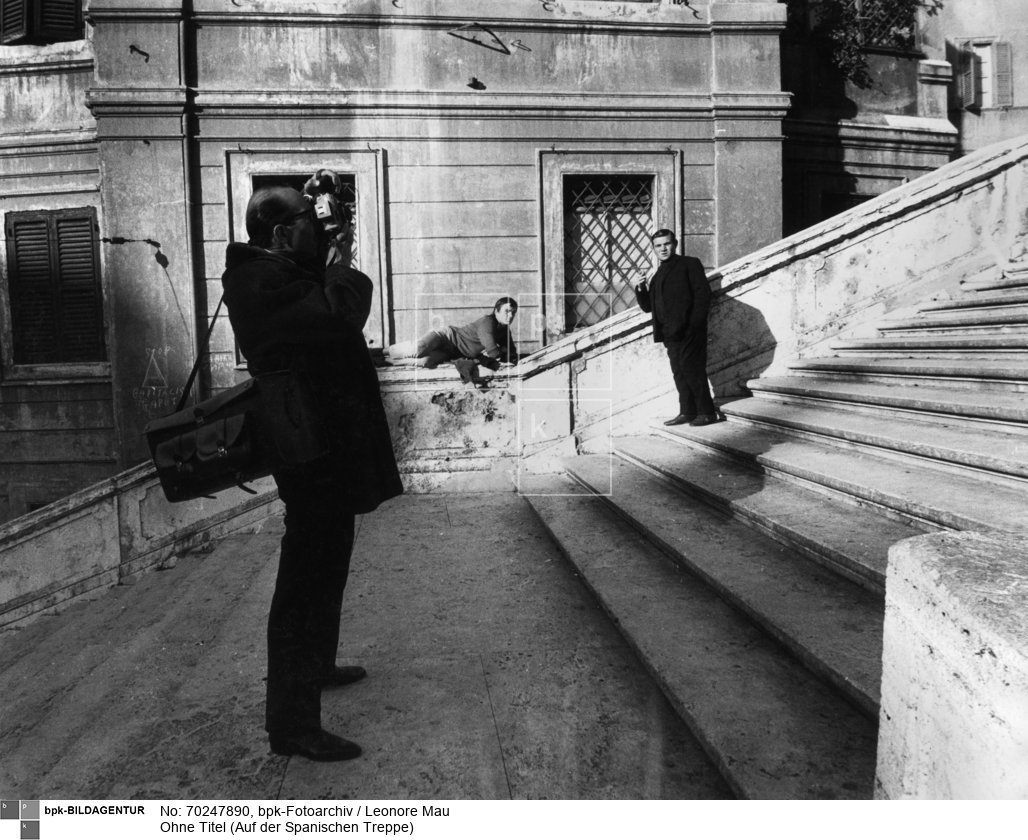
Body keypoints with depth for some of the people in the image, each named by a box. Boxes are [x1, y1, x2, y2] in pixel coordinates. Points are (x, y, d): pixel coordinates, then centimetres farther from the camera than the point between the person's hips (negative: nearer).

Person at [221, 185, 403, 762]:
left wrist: (331, 262, 6)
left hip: (324, 447, 11)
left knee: (323, 567, 23)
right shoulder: (261, 281, -19)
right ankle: (292, 722, 4)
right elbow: (342, 316, -27)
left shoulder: (272, 273, 13)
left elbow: (328, 311, 16)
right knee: (309, 577, -5)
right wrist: (344, 261, -11)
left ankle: (314, 666, 42)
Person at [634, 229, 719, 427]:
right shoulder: (657, 275, 21)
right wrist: (640, 290, 1)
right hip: (670, 334, 6)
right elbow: (648, 306, 20)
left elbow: (703, 294, -6)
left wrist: (694, 324, -14)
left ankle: (707, 412, -2)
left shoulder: (689, 264, 3)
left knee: (692, 370, -9)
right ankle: (687, 412, 11)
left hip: (689, 331, -6)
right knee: (679, 373, 6)